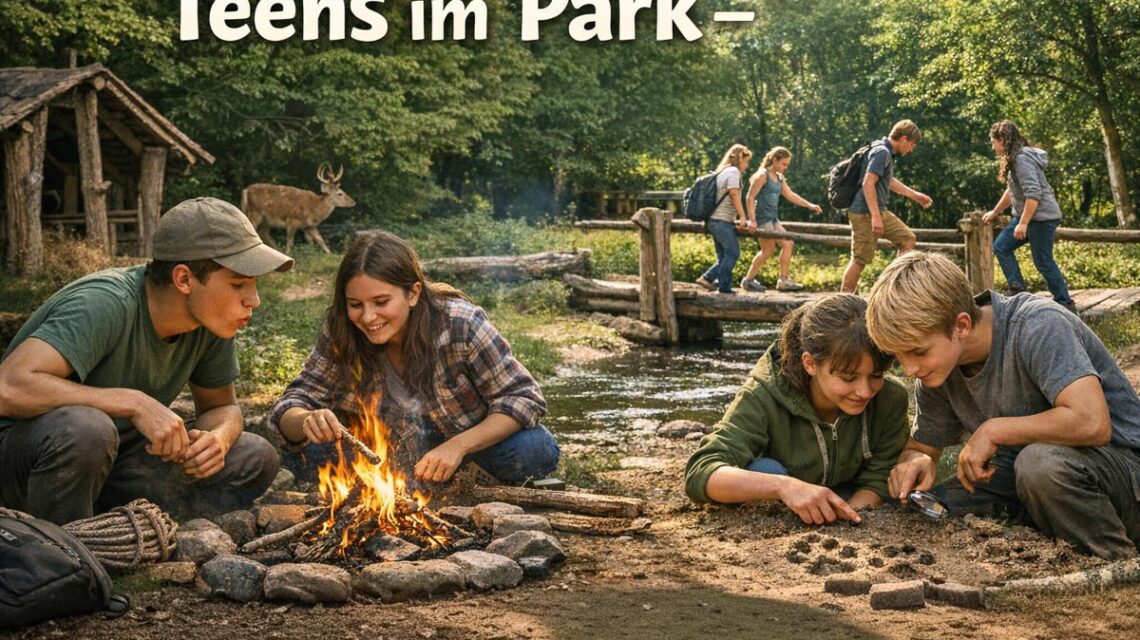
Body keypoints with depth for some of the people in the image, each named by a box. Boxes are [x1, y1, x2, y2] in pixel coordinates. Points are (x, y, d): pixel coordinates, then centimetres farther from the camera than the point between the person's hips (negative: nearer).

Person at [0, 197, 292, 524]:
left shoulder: (211, 322, -7)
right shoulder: (104, 305, -28)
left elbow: (222, 407, 9)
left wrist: (218, 438, -16)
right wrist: (135, 402, -36)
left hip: (109, 458, 7)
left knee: (257, 459, -8)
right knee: (85, 427, -40)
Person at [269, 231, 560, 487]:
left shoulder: (461, 325, -30)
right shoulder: (340, 333, -21)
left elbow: (525, 398, -25)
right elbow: (290, 407, -18)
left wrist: (458, 446, -38)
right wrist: (306, 420, -43)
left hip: (472, 435, -2)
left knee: (536, 451, -31)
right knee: (304, 449, -22)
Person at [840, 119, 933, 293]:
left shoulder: (887, 153, 15)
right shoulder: (882, 153, -16)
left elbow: (888, 181, 32)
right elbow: (868, 183, -25)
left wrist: (915, 195, 38)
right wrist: (875, 216, -28)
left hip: (880, 212, 10)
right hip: (865, 213, -10)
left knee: (907, 239, 12)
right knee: (861, 259, -6)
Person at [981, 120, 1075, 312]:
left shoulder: (1022, 159, -18)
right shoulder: (1015, 158, 14)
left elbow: (1033, 194, -25)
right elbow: (1011, 190, 26)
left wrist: (1023, 223, -24)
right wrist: (994, 212, 33)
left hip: (1042, 217, -10)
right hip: (1029, 216, 10)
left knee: (1043, 262, -4)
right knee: (1001, 246, 7)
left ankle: (1065, 303, 7)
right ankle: (1018, 290, 6)